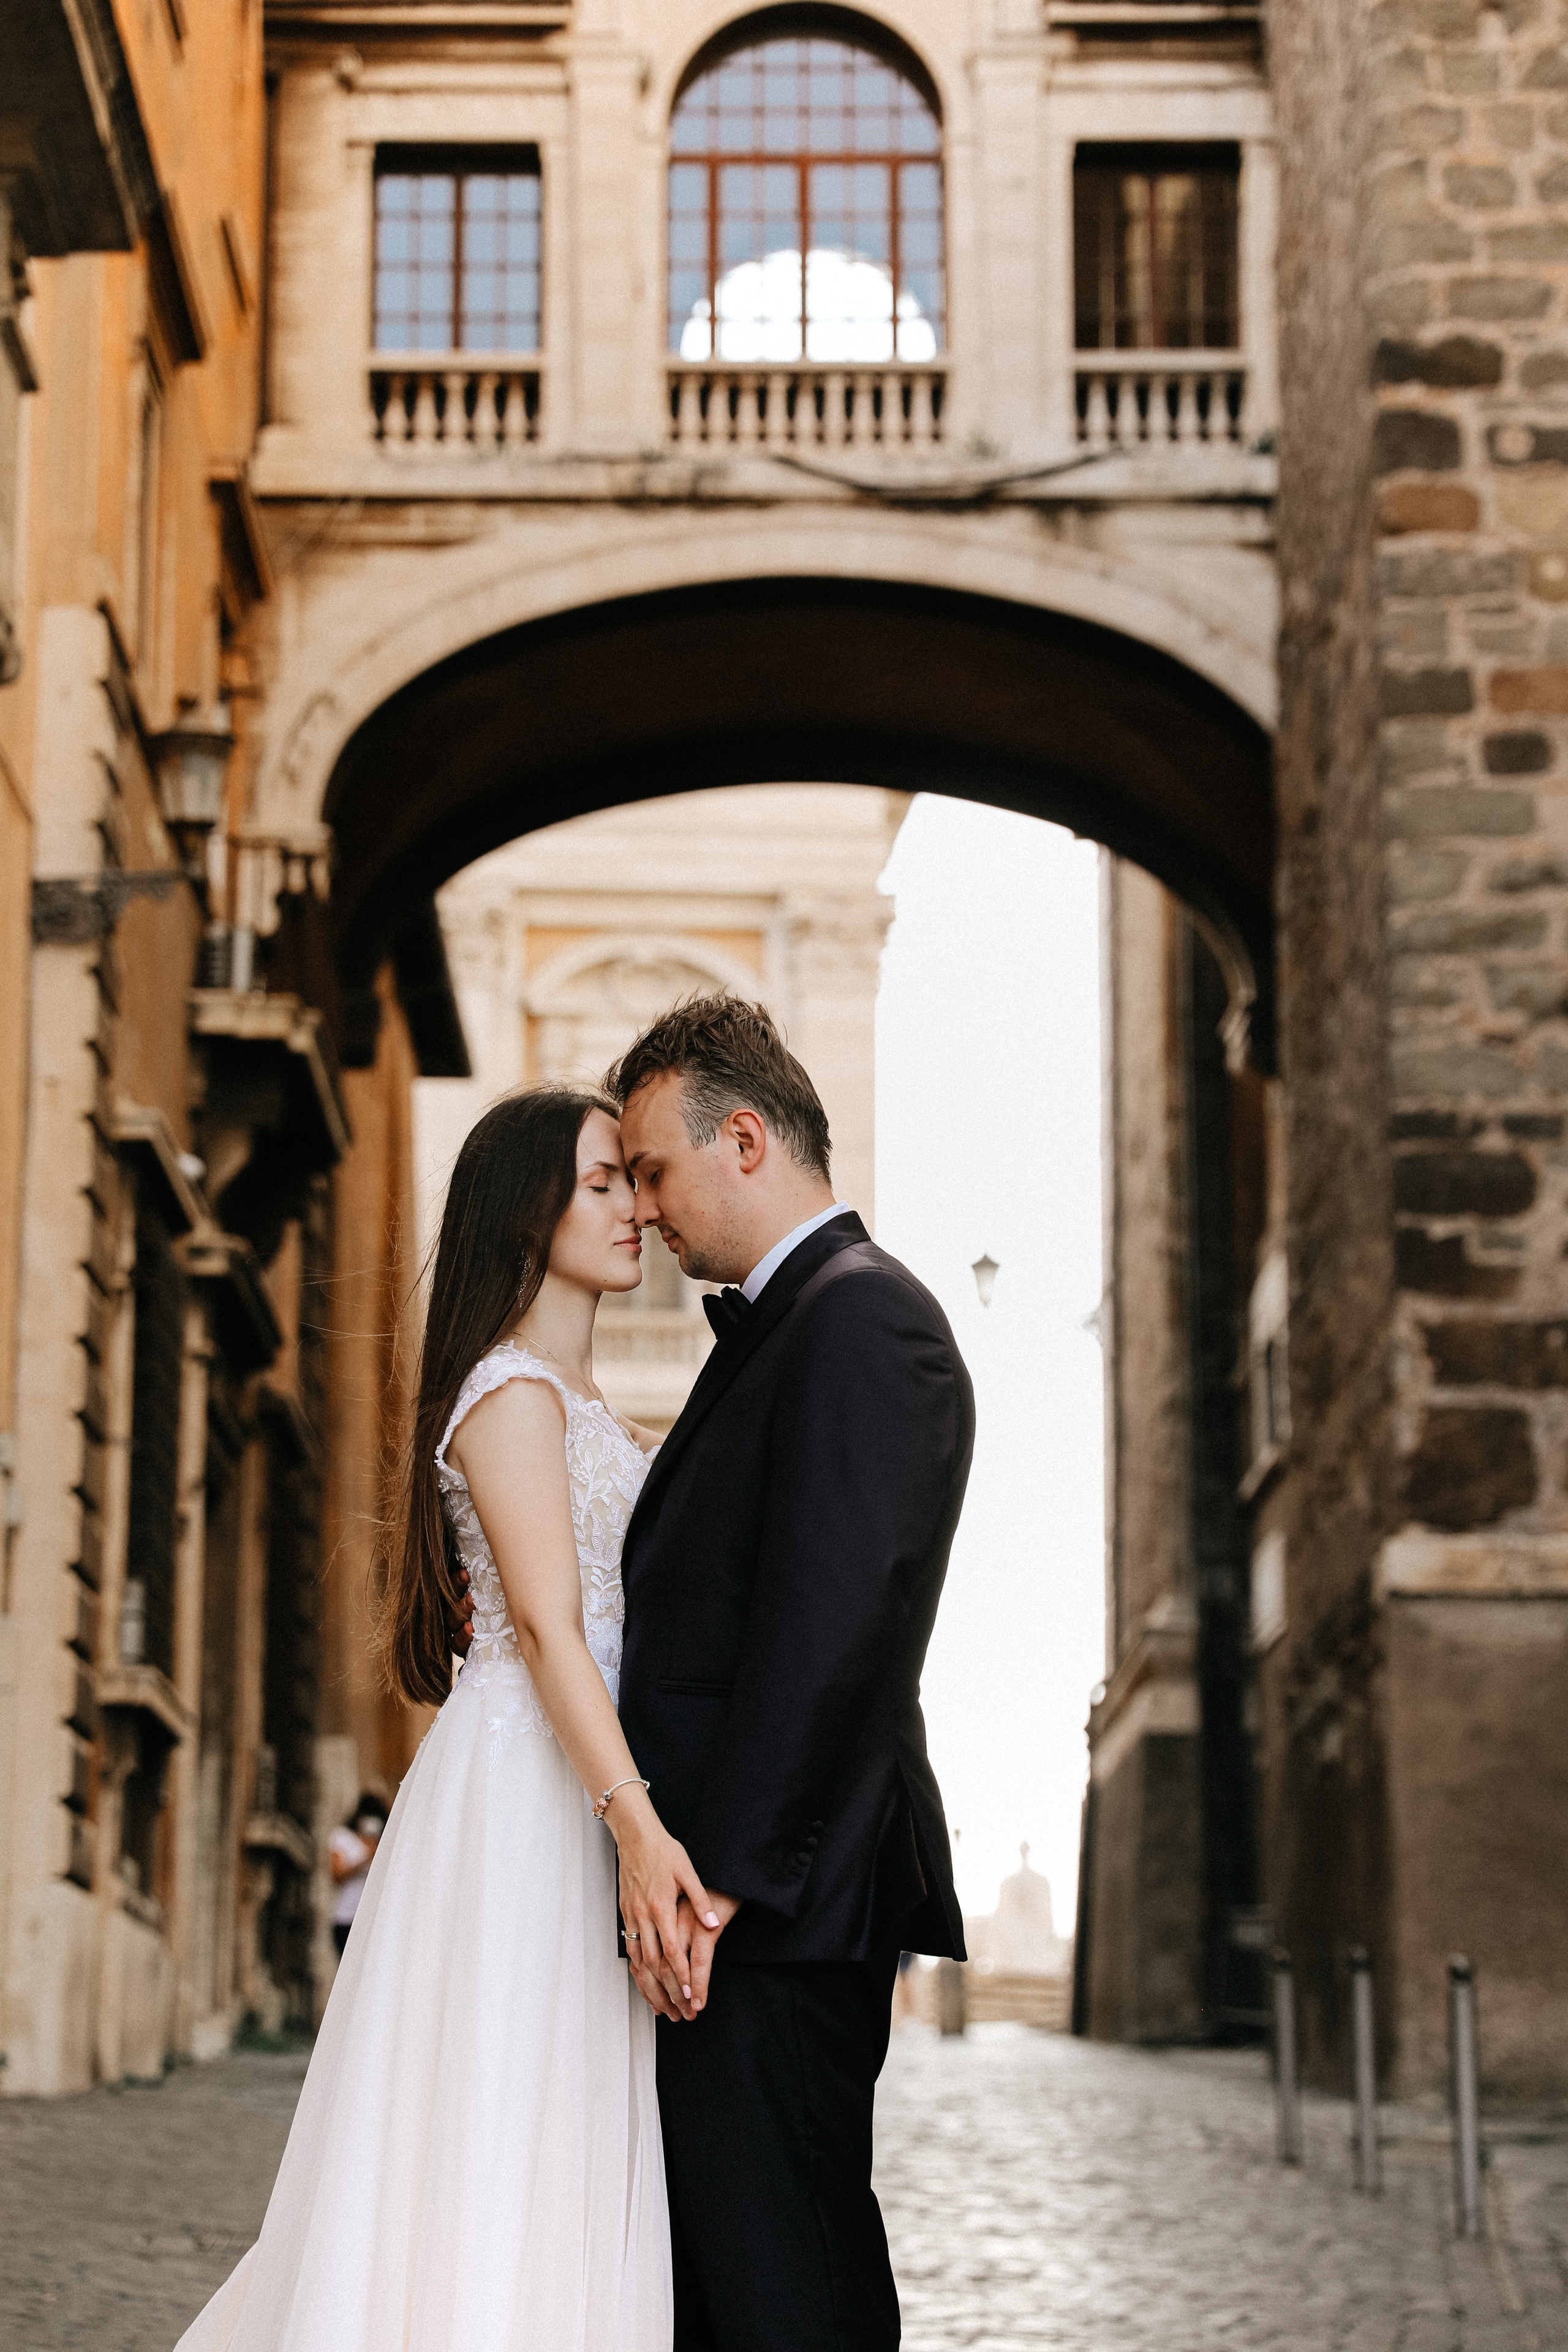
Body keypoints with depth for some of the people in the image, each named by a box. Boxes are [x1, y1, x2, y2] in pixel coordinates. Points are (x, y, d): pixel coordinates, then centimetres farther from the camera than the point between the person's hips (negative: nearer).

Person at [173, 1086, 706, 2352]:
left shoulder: (586, 1409, 21)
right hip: (522, 1788, -9)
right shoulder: (512, 1390, -8)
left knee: (566, 2166, 6)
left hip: (588, 1794, 9)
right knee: (498, 2143, -10)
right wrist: (636, 1823, -30)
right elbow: (544, 1624, -19)